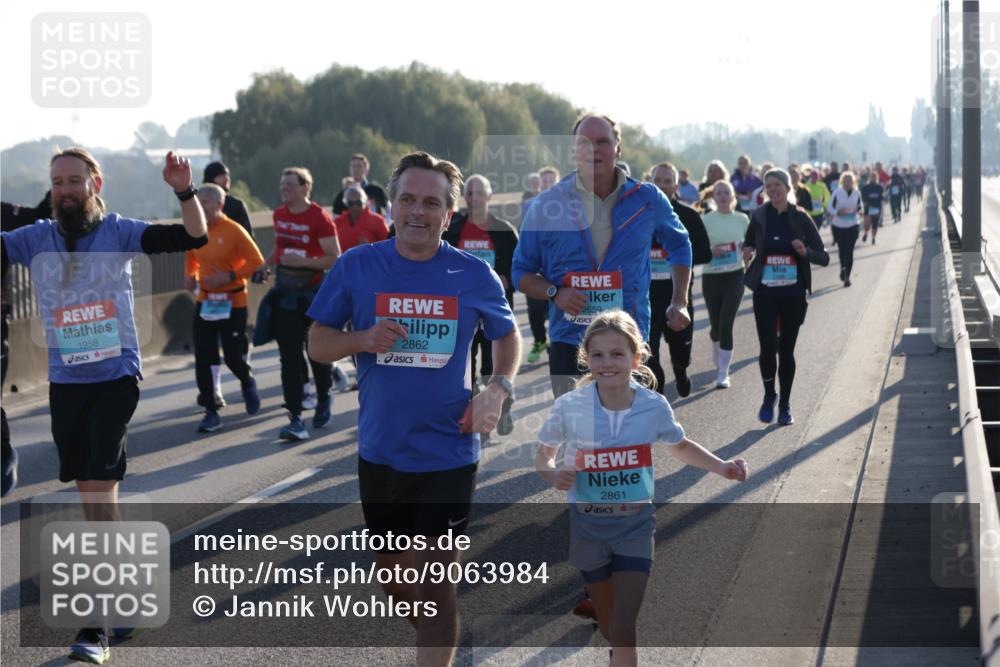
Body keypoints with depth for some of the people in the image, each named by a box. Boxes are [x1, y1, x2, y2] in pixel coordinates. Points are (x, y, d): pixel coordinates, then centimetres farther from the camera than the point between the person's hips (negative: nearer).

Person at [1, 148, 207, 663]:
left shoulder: (120, 232, -6)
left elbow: (194, 237, -13)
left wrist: (184, 192, -30)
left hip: (116, 376, -4)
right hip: (64, 382, 4)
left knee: (101, 487, -11)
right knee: (87, 485, 15)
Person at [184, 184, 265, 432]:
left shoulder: (233, 230, -13)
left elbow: (256, 260, -11)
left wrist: (229, 277, -20)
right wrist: (190, 276, -2)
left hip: (233, 302, -4)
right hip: (205, 302, 4)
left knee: (233, 357, -1)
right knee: (202, 359, -2)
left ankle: (247, 382, 35)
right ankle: (211, 413, 7)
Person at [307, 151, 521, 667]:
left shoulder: (474, 275, -5)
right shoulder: (356, 266, -4)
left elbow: (507, 336, 11)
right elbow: (318, 344, 2)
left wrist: (498, 389, -8)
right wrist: (364, 339, -18)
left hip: (448, 454, -2)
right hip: (380, 451, 3)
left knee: (436, 583, -5)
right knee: (394, 574, 18)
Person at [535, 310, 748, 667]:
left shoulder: (654, 407, -10)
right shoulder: (569, 408, -14)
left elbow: (680, 447, 11)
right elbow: (543, 455, 1)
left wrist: (721, 466, -3)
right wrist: (553, 475, -21)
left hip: (635, 524, -1)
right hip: (587, 524, 1)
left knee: (623, 628, -10)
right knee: (609, 625, 16)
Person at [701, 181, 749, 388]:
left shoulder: (742, 219, 2)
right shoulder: (706, 220, -2)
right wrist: (710, 251, -20)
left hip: (735, 276, 0)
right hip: (711, 276, 0)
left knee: (726, 324, -12)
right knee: (716, 324, 10)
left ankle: (723, 373, -6)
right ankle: (718, 359, 43)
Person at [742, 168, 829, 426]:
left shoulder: (801, 218, -1)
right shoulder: (759, 217, 2)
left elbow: (824, 257, 1)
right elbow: (748, 244, 16)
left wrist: (805, 251, -19)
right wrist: (747, 252, -8)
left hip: (793, 293, 0)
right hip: (765, 292, 0)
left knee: (787, 349, 5)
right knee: (768, 347, -10)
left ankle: (785, 404, 20)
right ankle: (769, 395, 14)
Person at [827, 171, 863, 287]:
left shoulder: (857, 193, -2)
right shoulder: (837, 193, -9)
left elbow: (859, 205, 13)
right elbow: (829, 208, -4)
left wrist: (859, 209, -11)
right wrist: (837, 212, -23)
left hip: (852, 226, 0)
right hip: (838, 226, 0)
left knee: (849, 251, -6)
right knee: (842, 250, 14)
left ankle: (847, 276, -3)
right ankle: (843, 268, 41)